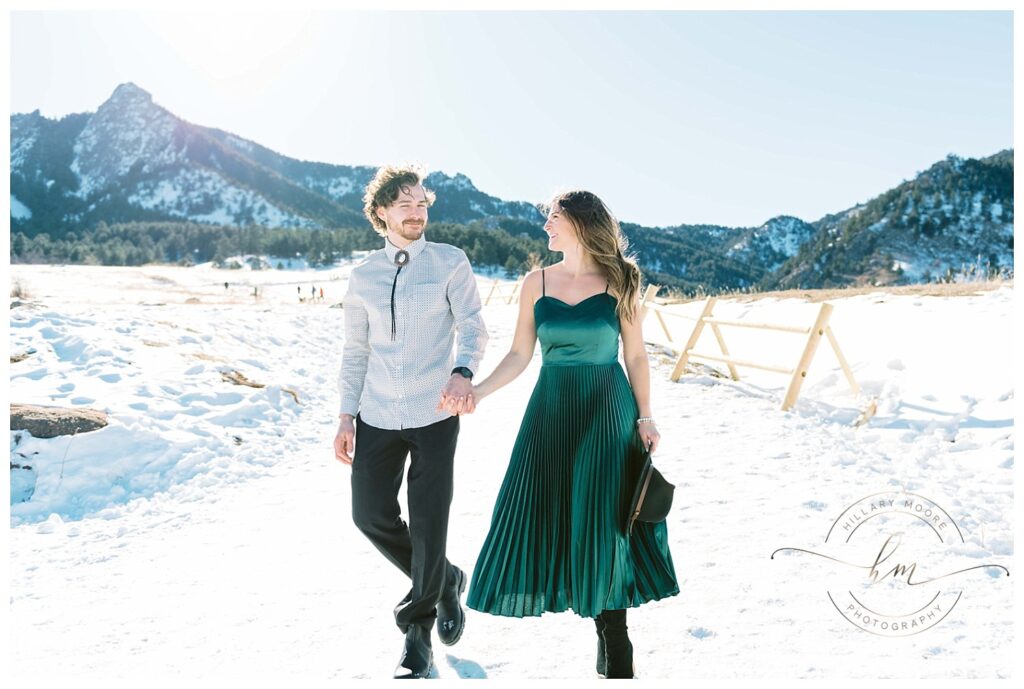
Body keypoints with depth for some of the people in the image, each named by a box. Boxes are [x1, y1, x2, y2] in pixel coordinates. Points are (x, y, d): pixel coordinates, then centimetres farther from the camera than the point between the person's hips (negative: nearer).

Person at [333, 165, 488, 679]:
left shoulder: (450, 262, -1)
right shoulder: (363, 275, 7)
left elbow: (473, 328, -6)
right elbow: (355, 350, 10)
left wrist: (462, 372, -26)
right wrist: (347, 415, 5)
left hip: (433, 416, -3)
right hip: (377, 417, 4)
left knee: (428, 524, 0)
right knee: (370, 514, 5)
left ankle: (418, 628, 23)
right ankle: (444, 581, 32)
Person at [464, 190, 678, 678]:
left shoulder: (619, 282, -2)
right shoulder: (537, 283, 3)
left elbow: (636, 355, 1)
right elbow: (519, 355, 3)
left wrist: (645, 417, -5)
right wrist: (479, 390, -10)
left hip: (607, 410, -2)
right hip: (551, 410, 3)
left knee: (606, 519, 1)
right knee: (542, 514, 3)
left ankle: (615, 653, 18)